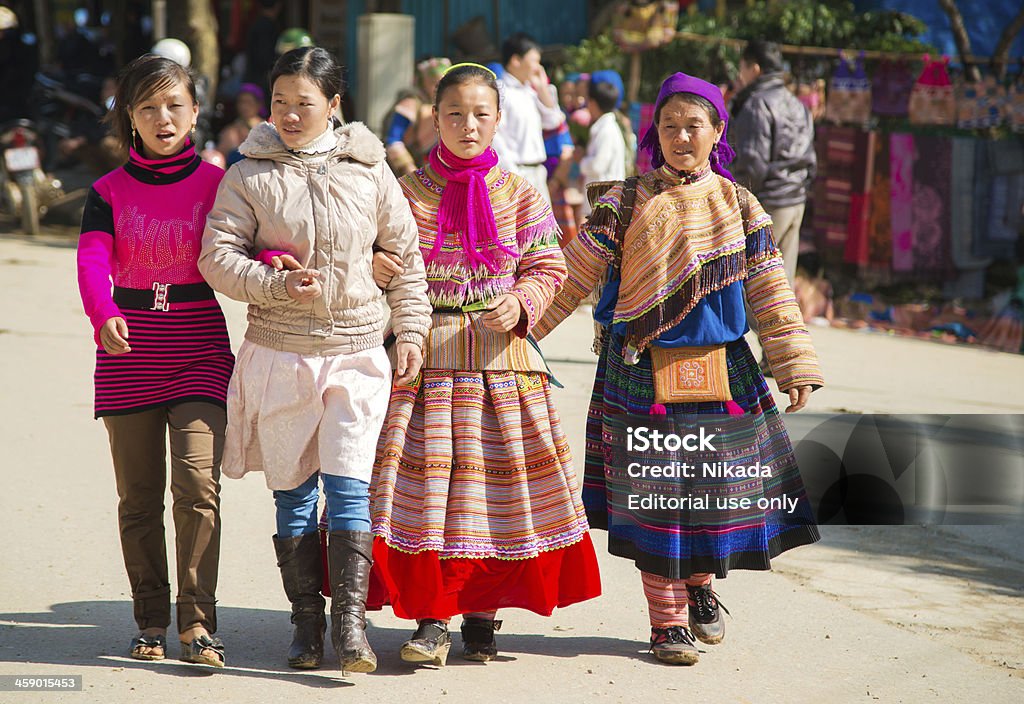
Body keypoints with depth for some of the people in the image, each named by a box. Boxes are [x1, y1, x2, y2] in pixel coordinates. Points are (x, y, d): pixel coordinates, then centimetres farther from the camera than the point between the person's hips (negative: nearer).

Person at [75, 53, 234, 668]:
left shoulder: (217, 183, 4)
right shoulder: (110, 192, 3)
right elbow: (93, 260, -12)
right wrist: (104, 316, -32)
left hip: (200, 347, -2)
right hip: (129, 349, 2)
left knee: (198, 481, -15)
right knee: (139, 495, 7)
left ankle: (198, 622, -9)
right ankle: (152, 619, 19)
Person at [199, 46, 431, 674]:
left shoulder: (369, 170, 4)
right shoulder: (250, 175, 2)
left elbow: (405, 254, 12)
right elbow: (217, 255, -2)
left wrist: (412, 330, 7)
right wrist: (276, 286, -16)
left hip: (357, 352, -1)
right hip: (278, 355, 1)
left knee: (349, 487, -9)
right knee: (292, 493, 6)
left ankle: (351, 621, -7)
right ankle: (307, 622, 15)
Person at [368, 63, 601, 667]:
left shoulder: (521, 195, 6)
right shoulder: (409, 193, 5)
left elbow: (547, 267, 7)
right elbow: (385, 269, 11)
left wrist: (521, 304, -11)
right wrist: (372, 269, -11)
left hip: (501, 355, 0)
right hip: (424, 356, 0)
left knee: (495, 477, 2)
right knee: (425, 477, -6)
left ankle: (482, 616, 15)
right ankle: (431, 619, 3)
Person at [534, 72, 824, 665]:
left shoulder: (738, 207, 6)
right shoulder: (626, 204, 1)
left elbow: (771, 294, 6)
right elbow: (574, 277, 0)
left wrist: (796, 367, 2)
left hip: (720, 374, 2)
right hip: (642, 373, -1)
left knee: (714, 490, 6)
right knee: (653, 498, 0)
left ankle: (701, 588, 33)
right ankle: (668, 621, 11)